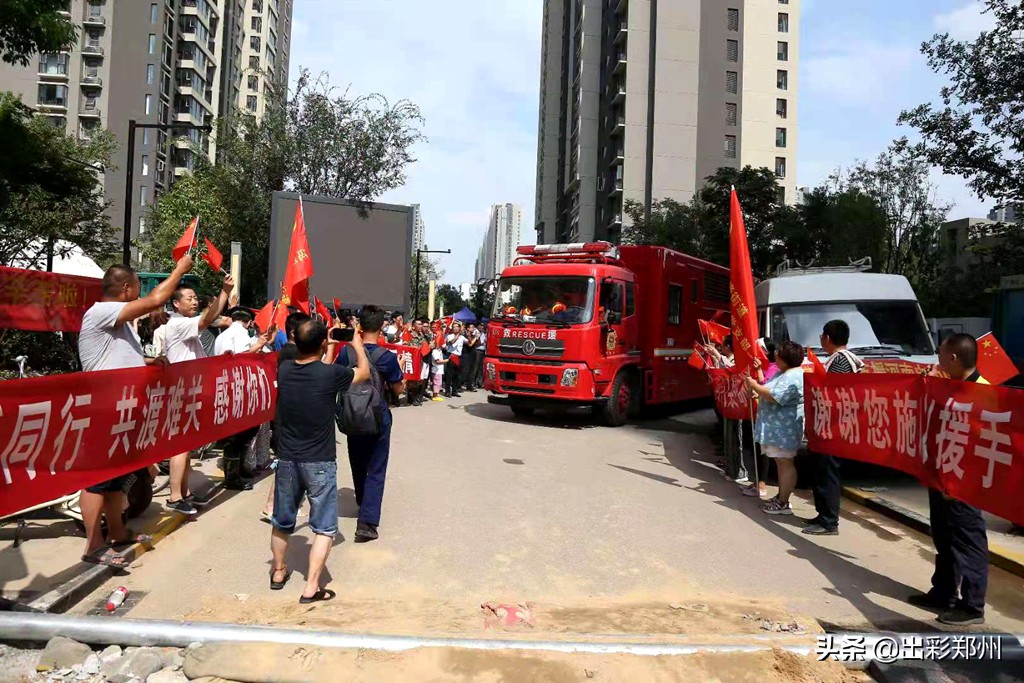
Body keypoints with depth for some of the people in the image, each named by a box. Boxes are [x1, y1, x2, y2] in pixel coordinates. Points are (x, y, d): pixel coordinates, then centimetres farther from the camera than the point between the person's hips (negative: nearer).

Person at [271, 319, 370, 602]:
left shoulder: (284, 369, -5)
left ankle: (278, 572, 39)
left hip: (287, 459, 5)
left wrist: (327, 353, 27)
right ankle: (311, 588, 7)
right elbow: (364, 372, 3)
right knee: (324, 528, 7)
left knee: (282, 521, 22)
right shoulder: (331, 373, -17)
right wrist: (357, 344, 18)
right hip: (320, 462, -5)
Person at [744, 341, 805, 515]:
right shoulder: (784, 373, 15)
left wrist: (754, 386, -15)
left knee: (785, 463, -6)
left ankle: (783, 503, -2)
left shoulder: (793, 378, -20)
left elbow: (773, 397, -27)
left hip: (784, 429, -11)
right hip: (777, 427, 11)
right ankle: (781, 497, 26)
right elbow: (769, 390, 18)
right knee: (781, 463, 17)